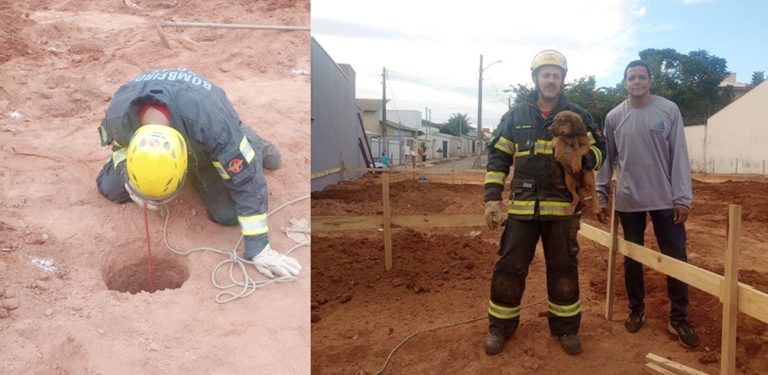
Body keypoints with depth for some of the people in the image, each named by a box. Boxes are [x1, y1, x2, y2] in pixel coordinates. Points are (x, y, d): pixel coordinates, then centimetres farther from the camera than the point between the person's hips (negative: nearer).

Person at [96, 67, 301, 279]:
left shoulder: (211, 125, -48)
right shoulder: (117, 116, -36)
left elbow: (246, 180, -37)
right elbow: (119, 144, -8)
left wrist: (259, 249, -34)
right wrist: (127, 178, -29)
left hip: (205, 145, -3)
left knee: (227, 214, -13)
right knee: (110, 189, 4)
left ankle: (250, 144, 13)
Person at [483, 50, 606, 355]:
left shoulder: (577, 116, 6)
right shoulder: (515, 115, 6)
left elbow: (599, 150, 10)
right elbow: (498, 157, 7)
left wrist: (583, 158, -15)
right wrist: (492, 198, -1)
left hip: (562, 207, 0)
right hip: (522, 206, 0)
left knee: (563, 268, 9)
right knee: (509, 266, 3)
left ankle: (566, 327, 26)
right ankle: (500, 326, 19)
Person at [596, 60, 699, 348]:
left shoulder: (669, 110, -1)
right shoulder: (614, 117, 2)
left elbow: (679, 155, -4)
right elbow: (606, 159, 6)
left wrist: (682, 197, -8)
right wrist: (601, 196, 3)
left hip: (665, 199, -1)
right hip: (628, 200, 1)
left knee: (676, 259, 4)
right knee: (632, 258, 11)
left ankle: (679, 318, 18)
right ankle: (636, 310, 28)